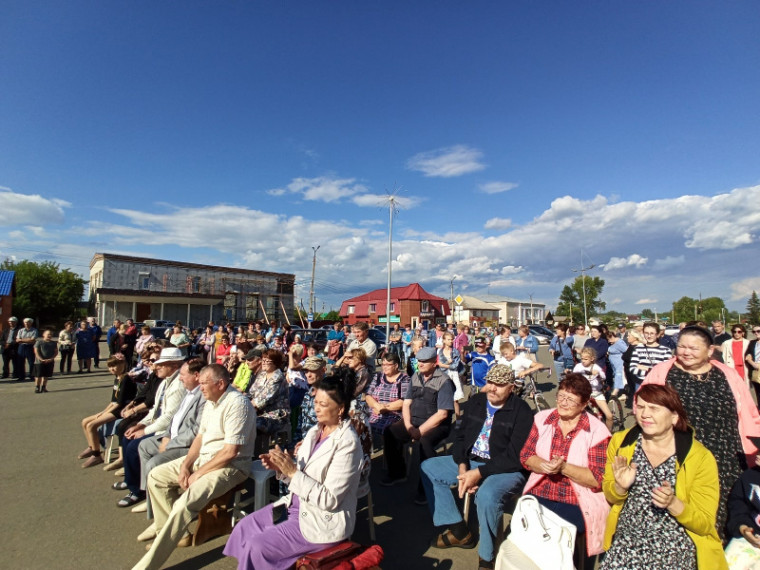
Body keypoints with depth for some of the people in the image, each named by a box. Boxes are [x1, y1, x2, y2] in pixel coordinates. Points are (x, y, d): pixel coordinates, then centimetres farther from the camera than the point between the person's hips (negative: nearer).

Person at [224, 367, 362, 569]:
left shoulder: (347, 443, -23)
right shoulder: (315, 431, 1)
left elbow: (330, 500, -24)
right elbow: (301, 475, 9)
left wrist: (292, 471, -27)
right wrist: (281, 469, -11)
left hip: (323, 520, -8)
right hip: (296, 505, 8)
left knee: (256, 545, -11)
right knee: (243, 528, 4)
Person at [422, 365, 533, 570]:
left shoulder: (521, 412, -14)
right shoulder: (475, 402, 4)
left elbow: (515, 457, -19)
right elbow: (461, 436, 8)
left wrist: (479, 473, -23)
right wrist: (462, 467, -9)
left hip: (506, 469, -7)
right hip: (470, 461, 7)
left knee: (487, 495, -36)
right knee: (428, 468, 1)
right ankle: (459, 531, 7)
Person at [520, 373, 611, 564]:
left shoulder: (598, 431, -5)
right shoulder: (542, 419, 6)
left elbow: (598, 479, -9)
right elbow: (525, 456, 4)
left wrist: (564, 468, -22)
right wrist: (545, 466, -16)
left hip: (577, 504, -3)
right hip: (538, 496, 3)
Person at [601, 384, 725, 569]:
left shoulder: (701, 458, -7)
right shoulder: (619, 442, -1)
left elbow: (705, 524, -2)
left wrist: (672, 503, -21)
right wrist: (621, 487, -13)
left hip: (676, 543, -1)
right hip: (627, 539, 1)